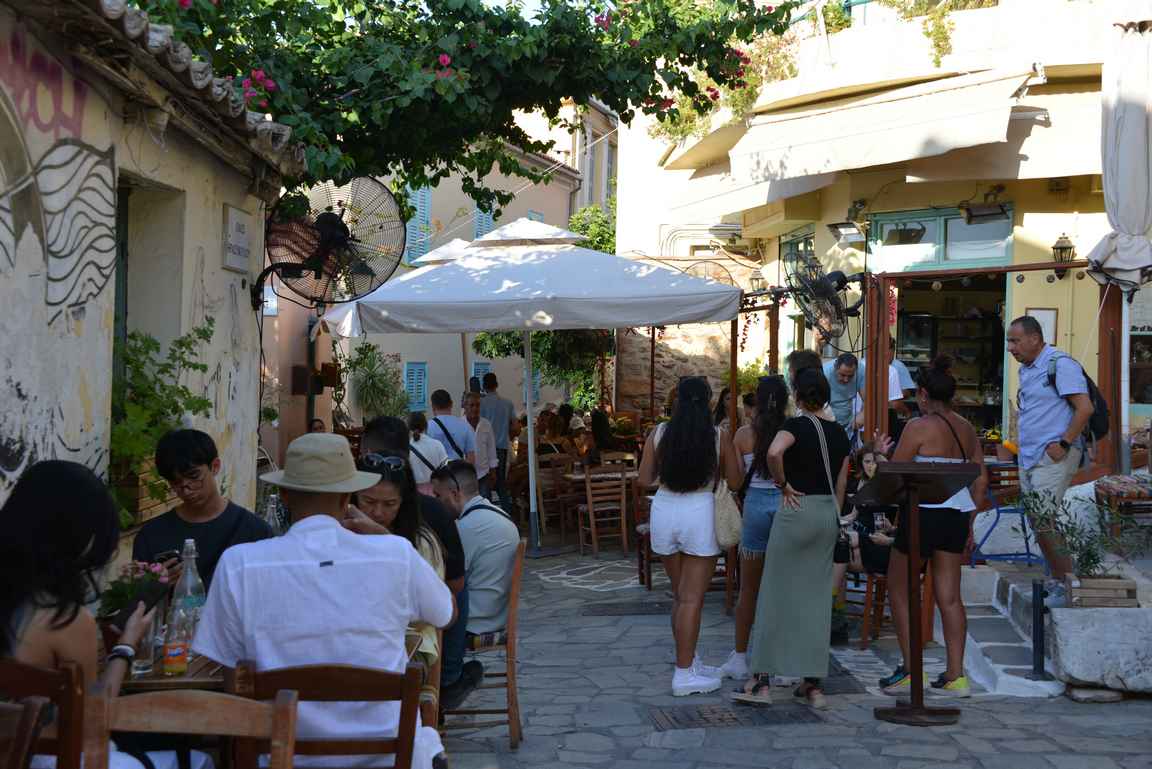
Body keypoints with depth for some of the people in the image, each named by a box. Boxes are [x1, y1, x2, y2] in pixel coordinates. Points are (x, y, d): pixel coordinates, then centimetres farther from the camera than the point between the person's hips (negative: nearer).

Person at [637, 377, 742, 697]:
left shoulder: (659, 434, 0)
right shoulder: (719, 437, -5)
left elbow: (644, 480, 3)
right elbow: (734, 482, 0)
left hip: (664, 511, 3)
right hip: (699, 514, -3)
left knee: (679, 594, 17)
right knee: (692, 598, 1)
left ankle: (689, 662, 26)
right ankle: (684, 674, 0)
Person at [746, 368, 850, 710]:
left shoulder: (796, 425, -9)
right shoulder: (838, 432, 9)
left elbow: (774, 452, -31)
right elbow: (841, 485, 12)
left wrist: (783, 484, -16)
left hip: (797, 508, -5)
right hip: (829, 514, 5)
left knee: (776, 592, 4)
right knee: (817, 597, 7)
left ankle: (763, 676, 9)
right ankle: (813, 684, 7)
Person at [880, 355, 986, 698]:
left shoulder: (919, 427, -9)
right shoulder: (967, 429, 11)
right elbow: (980, 480, 13)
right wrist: (968, 523, 19)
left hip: (924, 513, -6)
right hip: (957, 515, 6)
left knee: (899, 590, 9)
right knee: (949, 596, 9)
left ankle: (910, 669, 7)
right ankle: (955, 675, 8)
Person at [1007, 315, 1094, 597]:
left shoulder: (1060, 365, -13)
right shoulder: (1026, 369, 16)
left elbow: (1085, 408, -18)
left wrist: (1063, 444, -19)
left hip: (1053, 457, -9)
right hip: (1029, 458, 9)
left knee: (1047, 523, -13)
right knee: (1038, 524, 10)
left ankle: (1068, 584, -4)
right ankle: (1056, 582, 19)